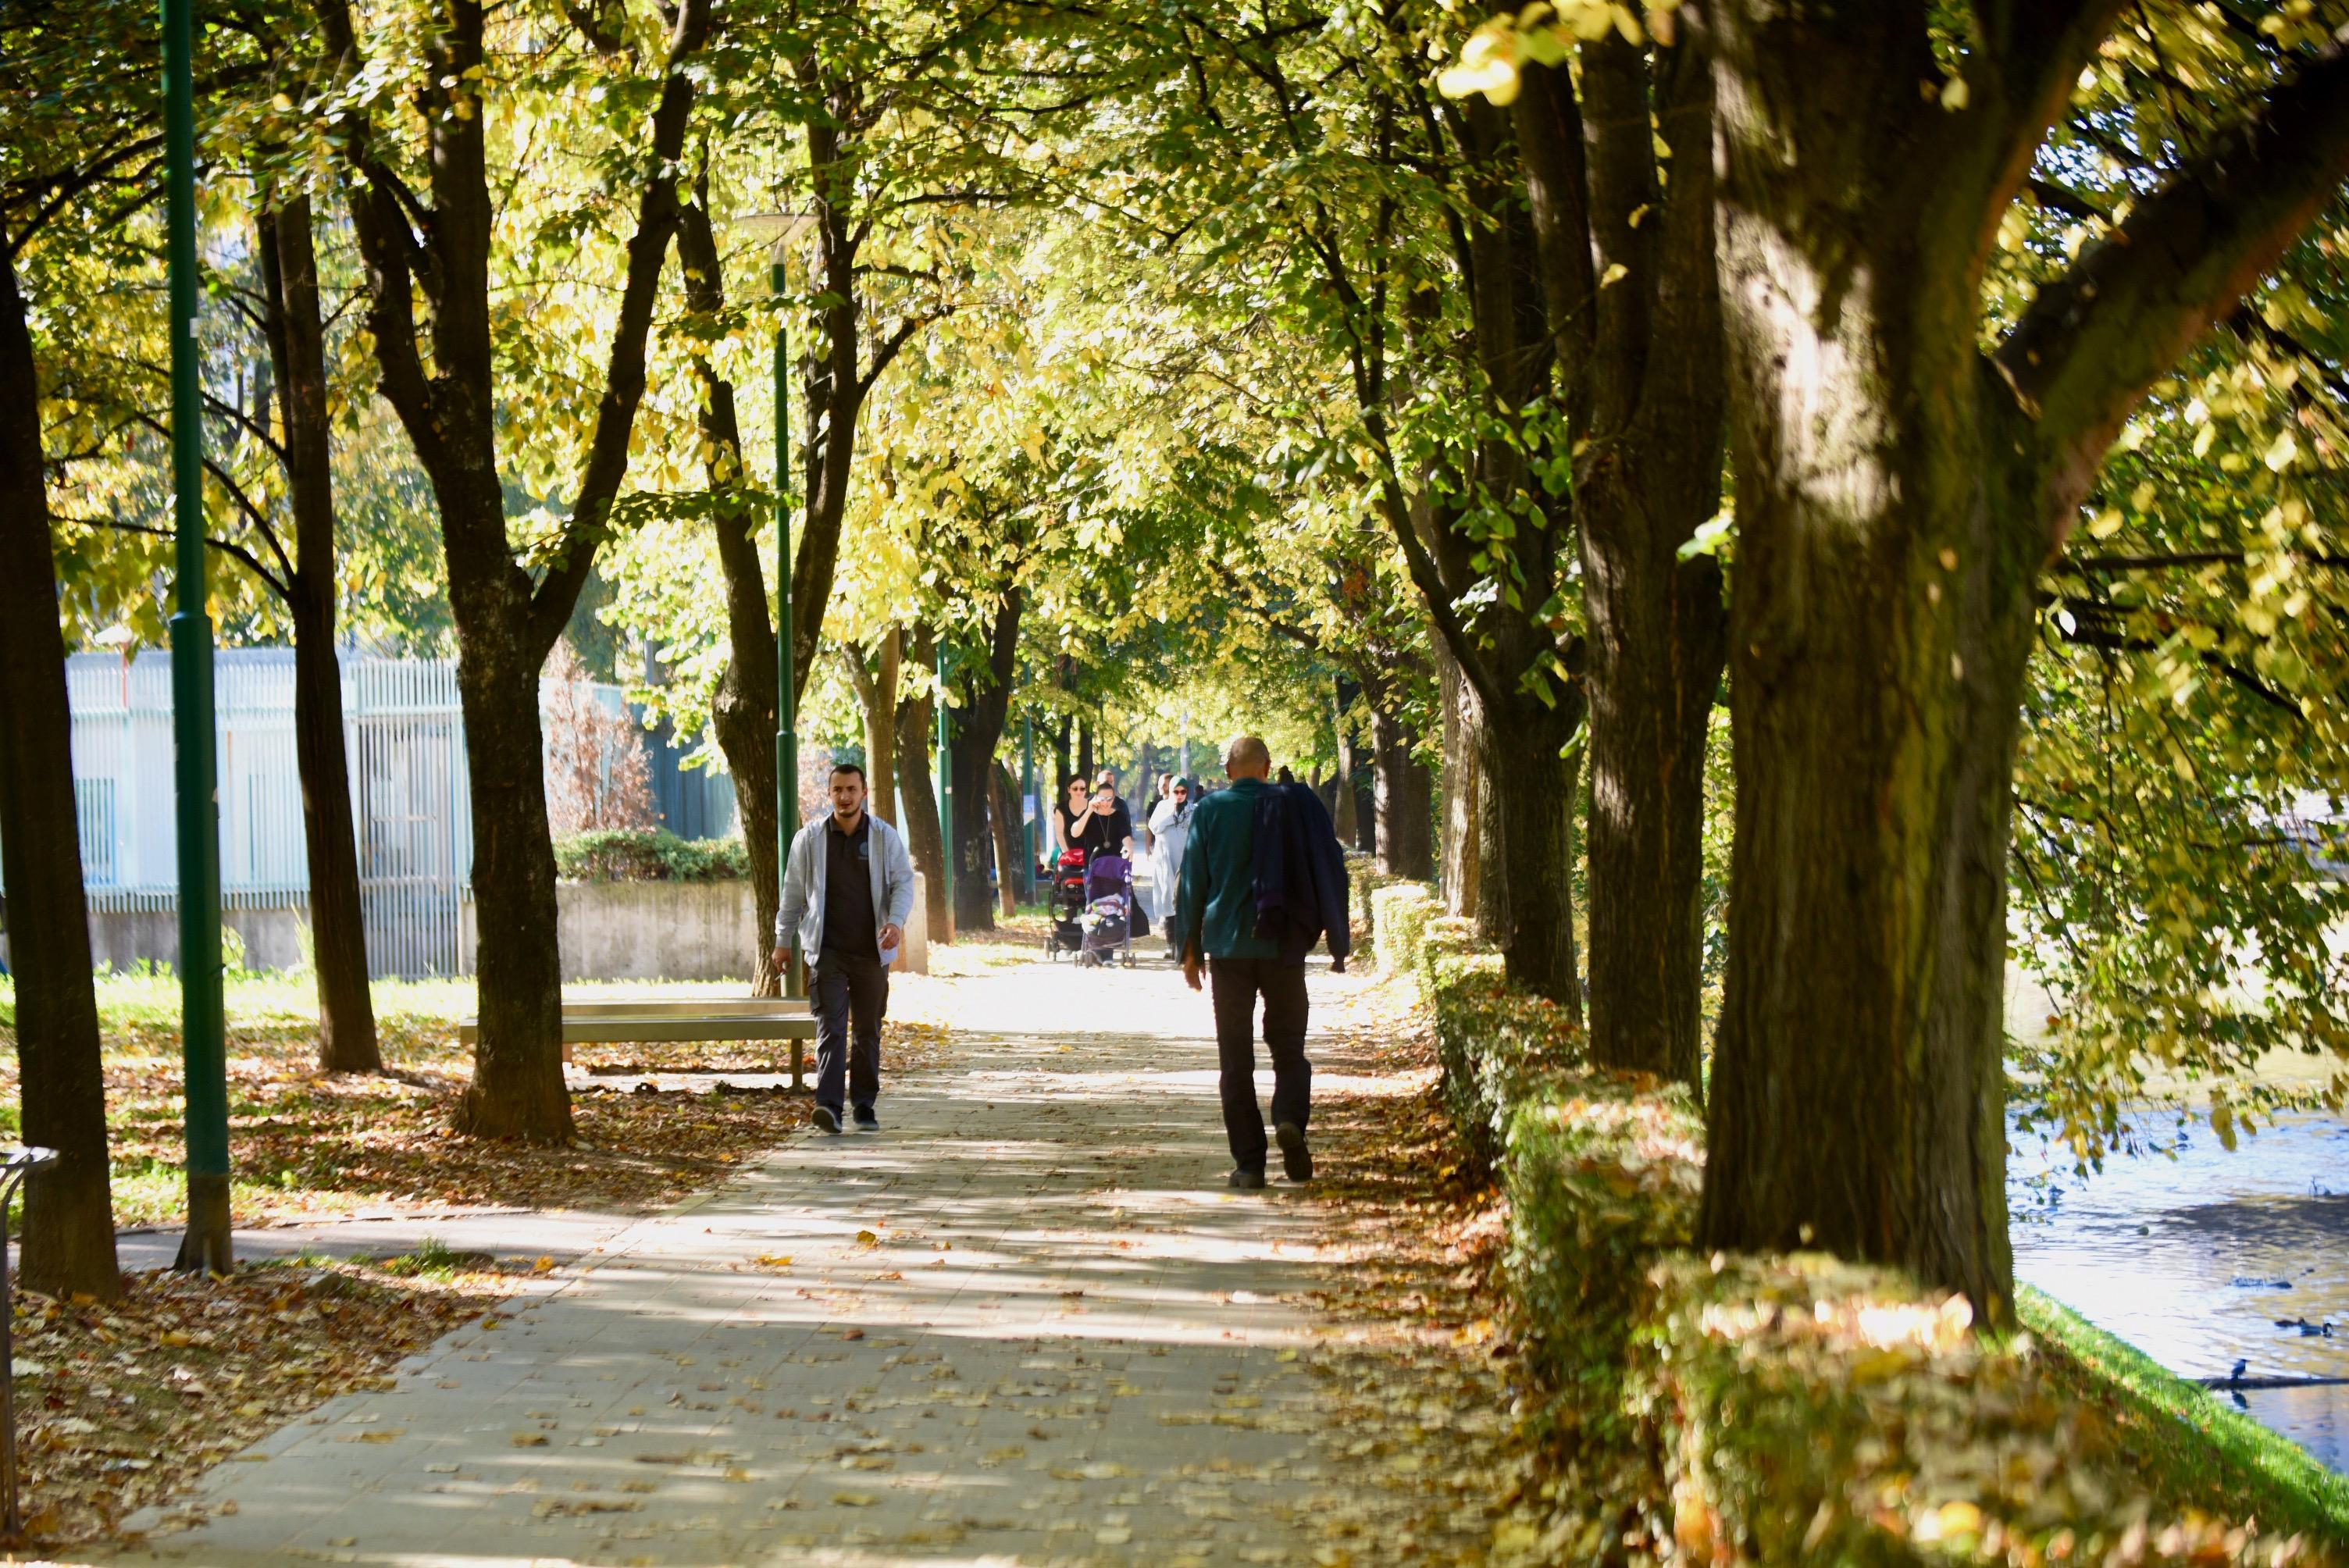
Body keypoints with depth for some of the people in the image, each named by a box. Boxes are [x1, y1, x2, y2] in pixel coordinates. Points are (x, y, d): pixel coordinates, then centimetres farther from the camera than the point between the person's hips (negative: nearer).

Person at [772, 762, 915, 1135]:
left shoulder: (885, 837, 4)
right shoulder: (809, 839, 4)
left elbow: (903, 882, 2)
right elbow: (793, 892, 10)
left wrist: (896, 921, -17)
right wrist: (783, 941, 8)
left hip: (872, 950, 1)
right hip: (827, 951, -1)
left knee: (868, 1031, 8)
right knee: (831, 1027, -12)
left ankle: (865, 1104, 17)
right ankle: (829, 1104, -21)